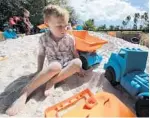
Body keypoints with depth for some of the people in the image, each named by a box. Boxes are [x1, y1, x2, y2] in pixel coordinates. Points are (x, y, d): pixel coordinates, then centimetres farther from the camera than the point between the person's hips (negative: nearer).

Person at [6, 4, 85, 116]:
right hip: (55, 67, -2)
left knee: (78, 62, -31)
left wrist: (78, 67, 2)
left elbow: (75, 54, 4)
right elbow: (41, 55, 3)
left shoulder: (70, 38, -5)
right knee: (55, 66, -39)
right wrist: (39, 72, 3)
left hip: (68, 66, 3)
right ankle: (24, 94, -32)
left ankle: (51, 82, -26)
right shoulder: (44, 39, -6)